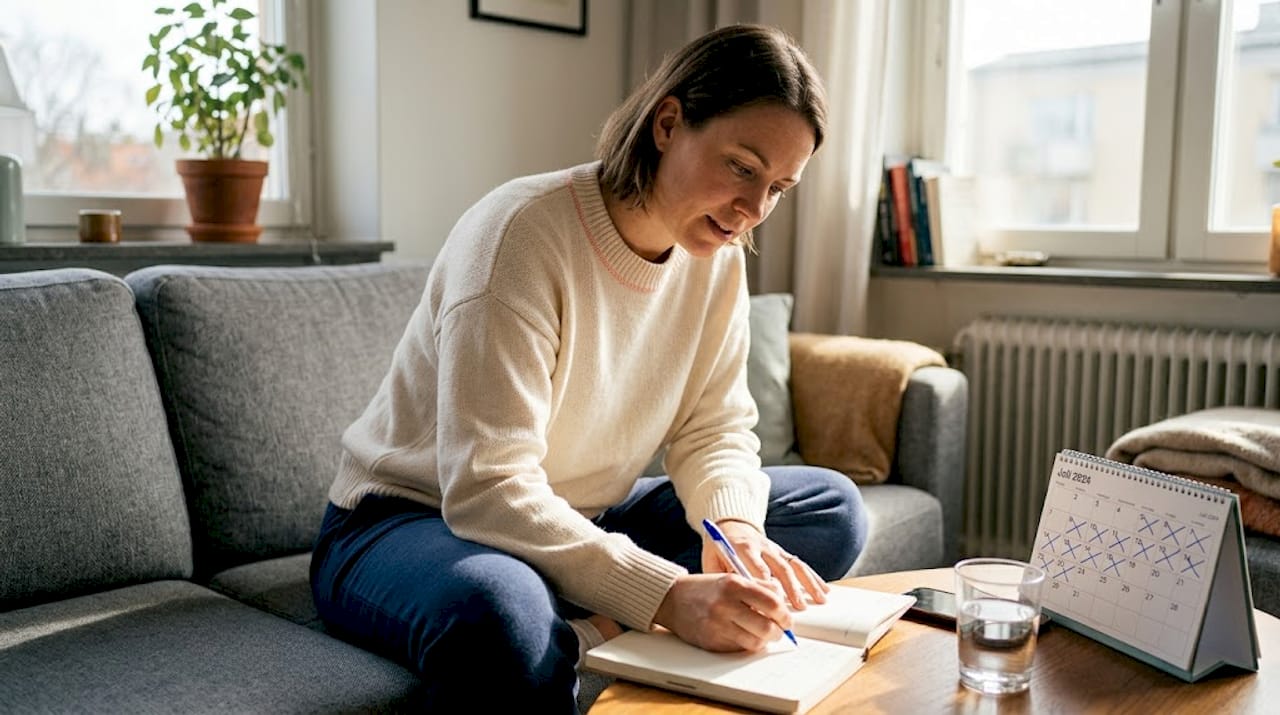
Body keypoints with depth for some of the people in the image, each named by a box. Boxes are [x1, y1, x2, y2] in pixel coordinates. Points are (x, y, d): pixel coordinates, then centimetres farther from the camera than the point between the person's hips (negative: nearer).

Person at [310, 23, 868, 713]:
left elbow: (714, 428, 1)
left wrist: (733, 526, -22)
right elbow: (486, 489, -31)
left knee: (832, 507, -4)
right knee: (499, 615, -43)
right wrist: (668, 596, -40)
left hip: (581, 525, 8)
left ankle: (595, 633, -19)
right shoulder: (522, 231, -25)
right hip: (411, 521, -7)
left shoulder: (717, 256, -4)